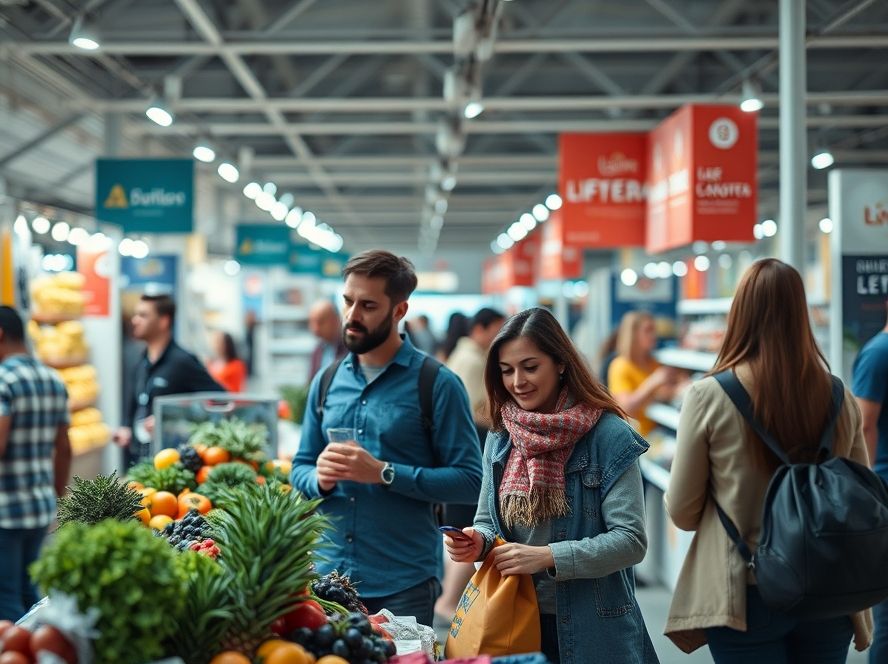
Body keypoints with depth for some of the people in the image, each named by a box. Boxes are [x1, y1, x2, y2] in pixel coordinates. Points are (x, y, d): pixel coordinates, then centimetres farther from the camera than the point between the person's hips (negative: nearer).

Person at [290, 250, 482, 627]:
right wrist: (319, 478, -8)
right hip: (328, 575, 4)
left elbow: (469, 481, -11)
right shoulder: (327, 382, 9)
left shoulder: (437, 384, -6)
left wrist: (384, 473, -19)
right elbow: (299, 468, 15)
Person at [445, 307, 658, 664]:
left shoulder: (608, 436, -12)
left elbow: (631, 540, -16)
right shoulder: (500, 438, 5)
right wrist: (478, 541, -9)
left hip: (591, 627, -4)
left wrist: (547, 557, -25)